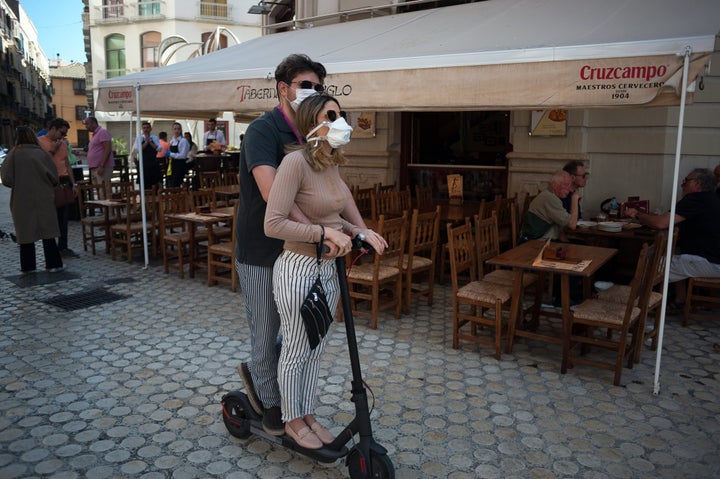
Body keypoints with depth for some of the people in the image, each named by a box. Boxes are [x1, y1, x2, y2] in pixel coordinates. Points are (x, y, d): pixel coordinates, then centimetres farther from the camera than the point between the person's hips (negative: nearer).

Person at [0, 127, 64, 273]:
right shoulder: (41, 153, -7)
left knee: (26, 232, 10)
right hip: (43, 200, 0)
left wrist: (18, 185, 12)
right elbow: (54, 177, -7)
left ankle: (27, 266, 16)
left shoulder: (14, 154, -7)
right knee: (47, 230, 7)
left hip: (22, 200, 0)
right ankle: (53, 264, 8)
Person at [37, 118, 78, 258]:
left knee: (63, 216, 9)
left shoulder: (63, 143, 16)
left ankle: (63, 247, 17)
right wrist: (53, 150, -12)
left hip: (64, 183, 6)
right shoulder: (39, 141, -3)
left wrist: (73, 184, 14)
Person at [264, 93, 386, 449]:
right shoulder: (296, 161, -20)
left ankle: (307, 415, 39)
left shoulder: (332, 164, 5)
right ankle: (292, 422, 32)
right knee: (296, 350, 11)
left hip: (328, 268, 8)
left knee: (315, 349, 20)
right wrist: (326, 232, -24)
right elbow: (273, 224, -25)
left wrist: (360, 232, -2)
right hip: (298, 269, -8)